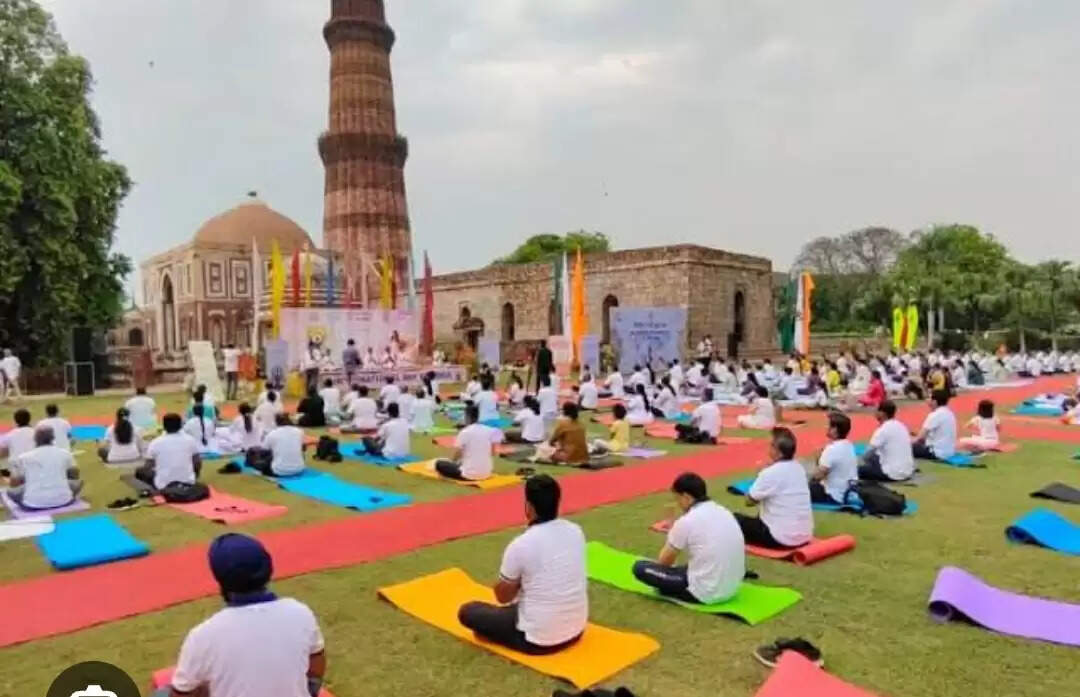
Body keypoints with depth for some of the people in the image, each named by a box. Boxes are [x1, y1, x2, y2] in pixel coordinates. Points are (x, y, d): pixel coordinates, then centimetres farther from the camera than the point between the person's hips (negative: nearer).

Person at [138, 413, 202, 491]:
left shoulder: (155, 443, -7)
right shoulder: (190, 440, -5)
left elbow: (148, 467, -3)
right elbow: (197, 463, 1)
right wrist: (194, 478, 18)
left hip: (164, 485, -1)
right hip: (188, 483, 1)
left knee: (139, 471, 23)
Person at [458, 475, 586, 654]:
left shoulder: (520, 545, -20)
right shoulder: (576, 532, -4)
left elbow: (503, 597, -5)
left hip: (539, 640, -6)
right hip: (577, 630, 6)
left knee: (467, 612, 8)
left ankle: (526, 640, 5)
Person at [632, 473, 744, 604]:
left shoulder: (686, 521, -14)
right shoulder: (724, 512, 6)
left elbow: (664, 562, 0)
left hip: (705, 593, -8)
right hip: (733, 588, 8)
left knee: (640, 567, -2)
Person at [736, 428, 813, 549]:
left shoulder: (770, 473, -18)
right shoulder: (799, 468, 4)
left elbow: (749, 501, -6)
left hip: (782, 539, -7)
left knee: (736, 519, 7)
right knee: (759, 518, 30)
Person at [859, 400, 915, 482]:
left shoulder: (883, 430, -14)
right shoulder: (901, 426, 9)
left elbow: (870, 451, -9)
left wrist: (862, 462, 12)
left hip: (893, 474, -8)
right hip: (908, 471, 8)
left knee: (860, 470, 0)